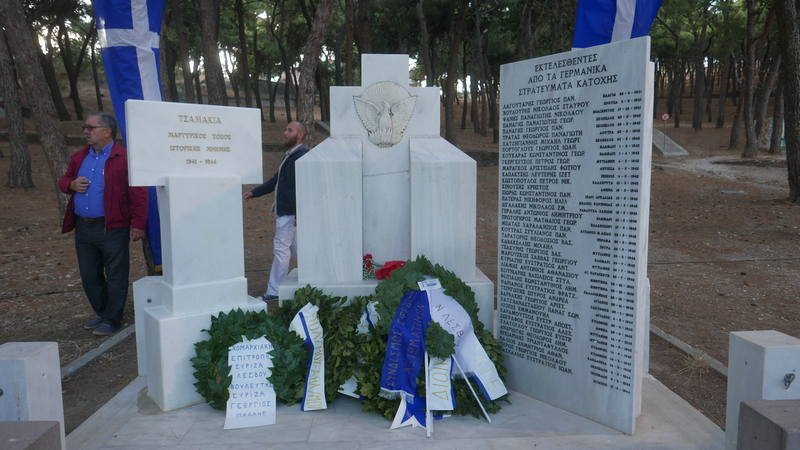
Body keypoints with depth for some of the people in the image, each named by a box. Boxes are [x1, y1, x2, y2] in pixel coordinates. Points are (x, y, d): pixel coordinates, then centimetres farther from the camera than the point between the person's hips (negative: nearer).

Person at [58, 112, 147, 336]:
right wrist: (71, 185, -2)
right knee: (89, 275, 16)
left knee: (115, 276, 2)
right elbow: (63, 181, 23)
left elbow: (138, 193, -13)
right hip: (83, 227, 7)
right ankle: (102, 313, 32)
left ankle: (112, 320, 14)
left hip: (112, 228, -7)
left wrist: (137, 223, -17)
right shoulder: (78, 158, 13)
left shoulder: (124, 158, -10)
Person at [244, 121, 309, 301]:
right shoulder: (290, 155, 18)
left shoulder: (302, 155, -15)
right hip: (286, 210, 10)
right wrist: (254, 192, 25)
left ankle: (274, 292, 0)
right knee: (295, 247, 14)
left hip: (290, 212, -10)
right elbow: (276, 180, 26)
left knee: (281, 247, -6)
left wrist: (298, 213, -26)